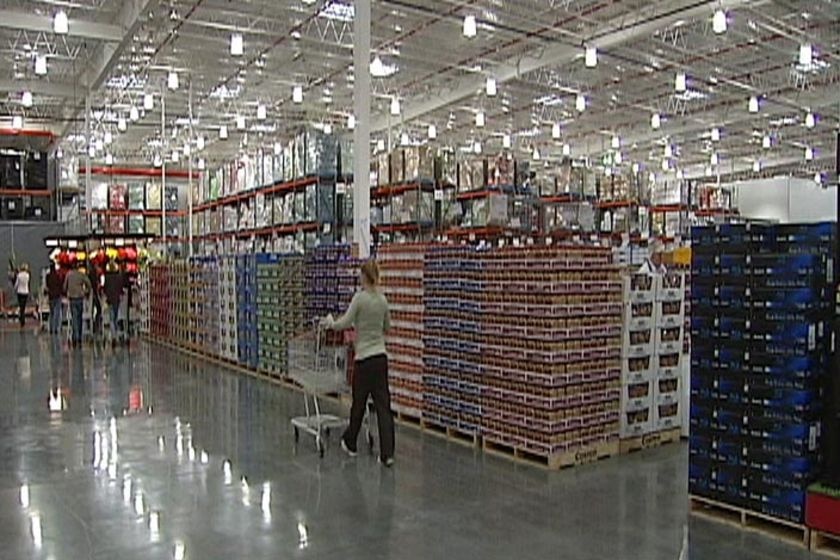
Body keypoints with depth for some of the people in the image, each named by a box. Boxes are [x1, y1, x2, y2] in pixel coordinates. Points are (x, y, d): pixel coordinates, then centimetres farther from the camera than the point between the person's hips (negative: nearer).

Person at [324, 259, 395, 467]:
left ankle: (350, 443, 32)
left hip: (365, 358, -5)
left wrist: (329, 322, 4)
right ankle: (387, 453, -1)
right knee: (383, 405, 3)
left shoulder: (360, 297, -13)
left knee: (359, 403, 12)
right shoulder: (383, 299, 6)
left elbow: (344, 323, -15)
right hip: (381, 357, 5)